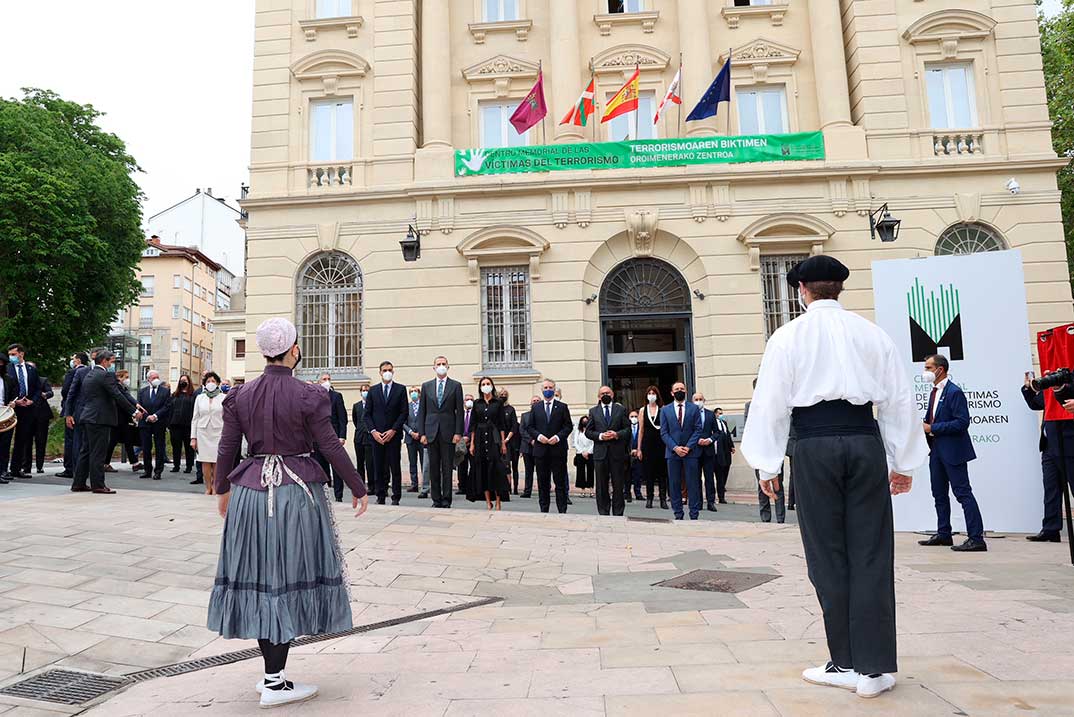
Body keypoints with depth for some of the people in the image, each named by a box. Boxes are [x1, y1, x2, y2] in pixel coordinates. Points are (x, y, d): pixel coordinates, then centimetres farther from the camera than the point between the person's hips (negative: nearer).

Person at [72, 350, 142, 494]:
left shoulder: (89, 374, 17)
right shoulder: (106, 375, -12)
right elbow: (118, 396, -15)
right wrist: (134, 412, -9)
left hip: (87, 417, 9)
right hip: (99, 418, -9)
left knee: (85, 451, 13)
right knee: (98, 453, -5)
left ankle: (79, 483, 18)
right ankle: (98, 485, -1)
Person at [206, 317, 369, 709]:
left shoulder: (240, 395, 2)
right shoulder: (308, 396, -11)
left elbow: (227, 449, 7)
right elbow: (331, 447, -10)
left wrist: (222, 490, 23)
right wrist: (358, 489, 2)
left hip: (251, 490, 5)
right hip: (297, 491, -4)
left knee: (259, 579, 13)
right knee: (290, 579, 4)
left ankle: (271, 672, 23)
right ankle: (275, 683, 9)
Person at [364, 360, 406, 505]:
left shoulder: (400, 389, 4)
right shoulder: (373, 391, 10)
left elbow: (404, 413, 0)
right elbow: (367, 414, 8)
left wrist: (393, 430, -9)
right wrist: (373, 431, -5)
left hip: (394, 435, -2)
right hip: (377, 435, 2)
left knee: (395, 467, 0)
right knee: (378, 468, 3)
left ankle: (396, 497, 6)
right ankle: (381, 497, 10)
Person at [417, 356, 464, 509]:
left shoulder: (456, 386, 4)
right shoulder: (426, 386, 11)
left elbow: (460, 411, 1)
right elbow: (422, 411, 9)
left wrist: (458, 433, -7)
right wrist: (422, 433, 1)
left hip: (448, 432, -2)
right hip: (431, 432, 2)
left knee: (447, 468, 0)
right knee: (433, 467, 5)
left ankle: (446, 500, 6)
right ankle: (436, 500, 12)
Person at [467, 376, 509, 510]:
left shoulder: (498, 403, 4)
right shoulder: (477, 403, 9)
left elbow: (502, 424, 2)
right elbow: (472, 425, 8)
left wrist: (503, 443, -5)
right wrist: (472, 443, 1)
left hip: (494, 439, -2)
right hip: (480, 439, 2)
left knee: (496, 469, -8)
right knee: (482, 470, 1)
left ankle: (498, 503, -3)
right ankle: (488, 502, 6)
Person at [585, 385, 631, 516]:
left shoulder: (621, 409, 9)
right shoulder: (593, 411, 10)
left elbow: (627, 429, 5)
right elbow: (588, 431, 6)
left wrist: (617, 434, -13)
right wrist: (600, 436, -11)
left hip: (617, 452, 0)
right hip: (600, 453, 1)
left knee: (618, 485, 3)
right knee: (601, 486, 4)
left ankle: (618, 514, 11)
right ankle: (603, 514, 11)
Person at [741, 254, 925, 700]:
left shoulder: (788, 336, 2)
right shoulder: (871, 333, 9)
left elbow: (771, 402, -2)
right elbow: (900, 399, 11)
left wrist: (768, 465, 3)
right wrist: (903, 461, 17)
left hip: (814, 445, -2)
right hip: (865, 440, 3)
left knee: (828, 555, 6)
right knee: (871, 555, 6)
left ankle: (846, 664, 14)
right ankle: (875, 668, 11)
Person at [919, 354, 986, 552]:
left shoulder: (954, 392, -15)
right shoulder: (935, 391, 14)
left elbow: (962, 422, -21)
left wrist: (932, 428, -19)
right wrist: (924, 426, 2)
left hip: (953, 450, -10)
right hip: (937, 450, 10)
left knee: (963, 492, -8)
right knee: (939, 494, 16)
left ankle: (976, 538, -5)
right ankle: (943, 534, 26)